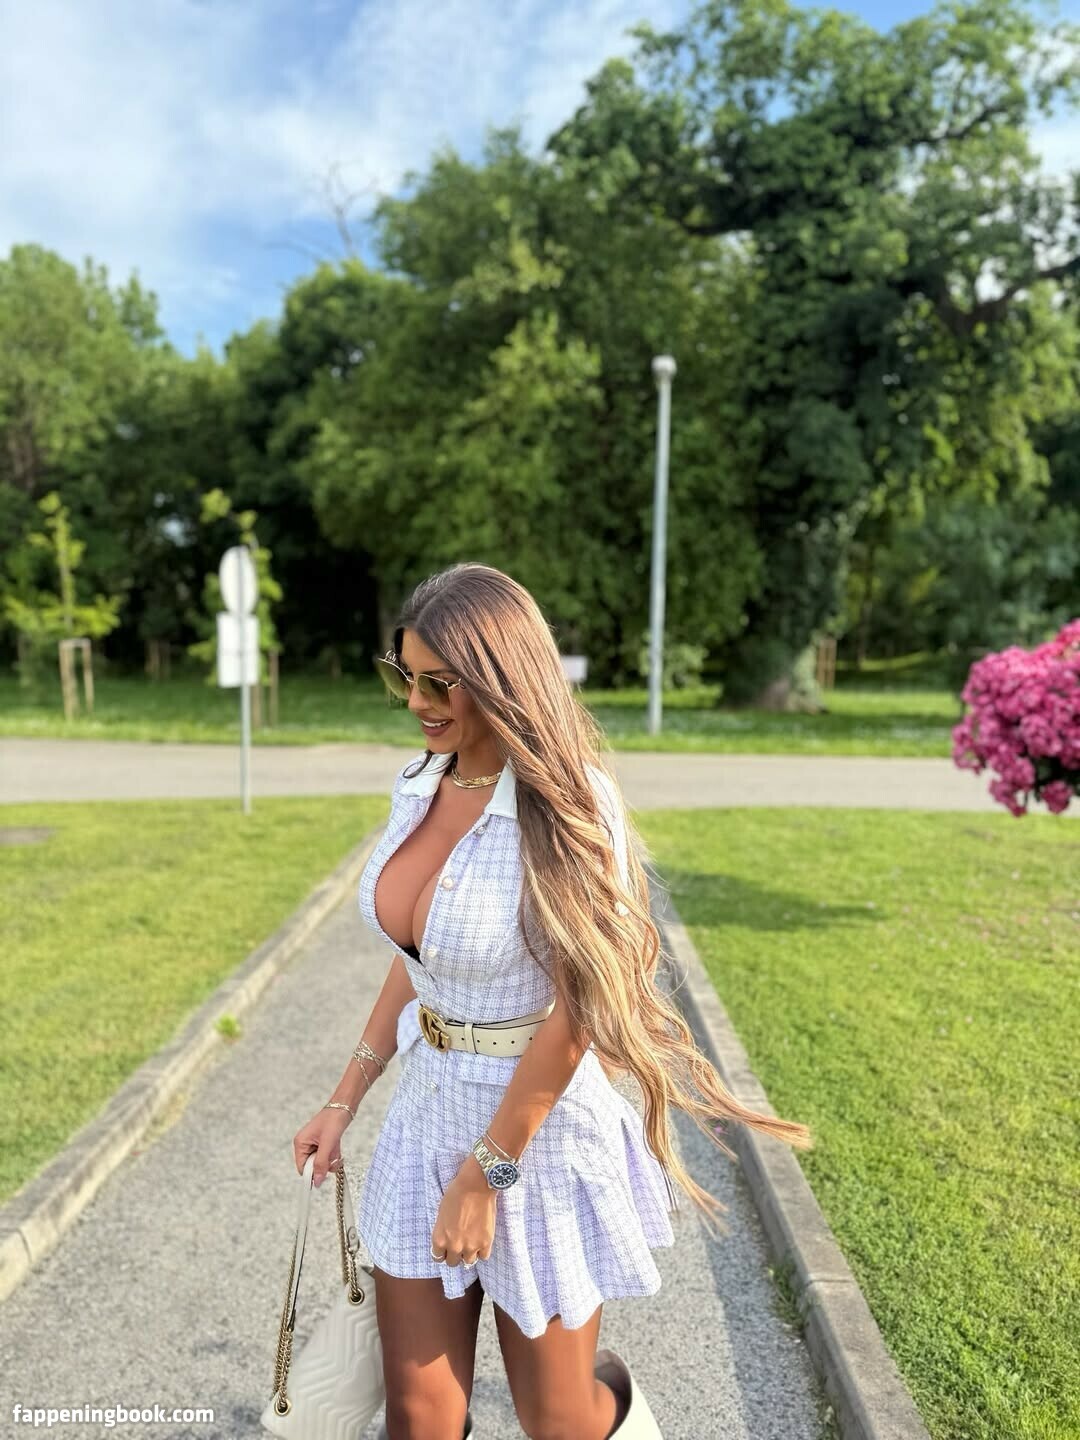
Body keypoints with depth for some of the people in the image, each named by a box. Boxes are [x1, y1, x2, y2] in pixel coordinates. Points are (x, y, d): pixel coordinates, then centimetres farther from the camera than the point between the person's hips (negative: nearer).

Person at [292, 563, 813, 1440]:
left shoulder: (563, 804, -22)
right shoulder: (423, 784, -2)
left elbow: (576, 1009, -20)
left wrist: (483, 1174, -15)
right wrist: (345, 1100, 10)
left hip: (541, 1122, -5)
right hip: (433, 1106, 6)